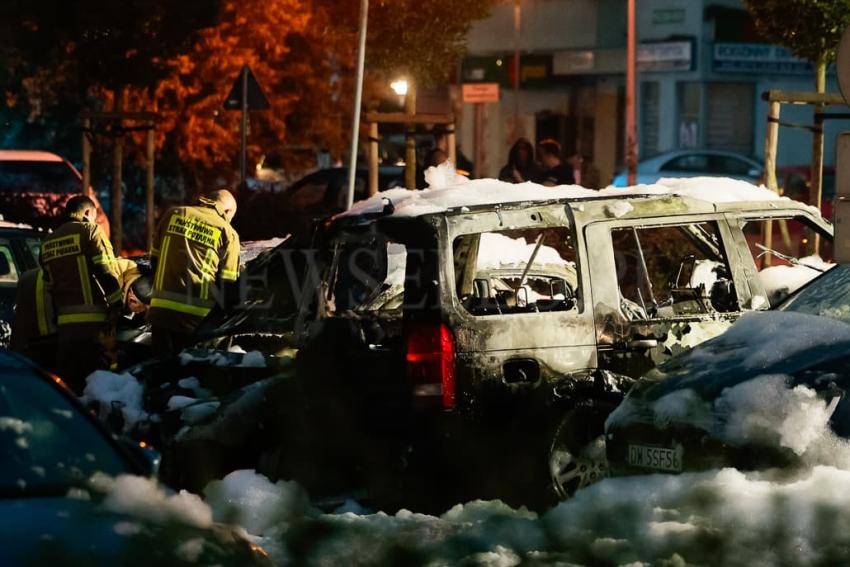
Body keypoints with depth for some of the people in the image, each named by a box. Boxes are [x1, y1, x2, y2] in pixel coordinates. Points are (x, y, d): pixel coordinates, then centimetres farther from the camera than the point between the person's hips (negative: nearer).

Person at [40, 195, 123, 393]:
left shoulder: (47, 243, 19)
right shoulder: (91, 231, -1)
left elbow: (48, 286, 20)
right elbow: (108, 274, -9)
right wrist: (116, 310, -4)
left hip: (63, 324, 6)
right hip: (92, 323, -6)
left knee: (67, 383, 9)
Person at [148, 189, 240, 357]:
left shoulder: (173, 215, 11)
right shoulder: (227, 233, 2)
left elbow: (154, 259, 17)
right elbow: (227, 284, 1)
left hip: (161, 310, 3)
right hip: (196, 317, -3)